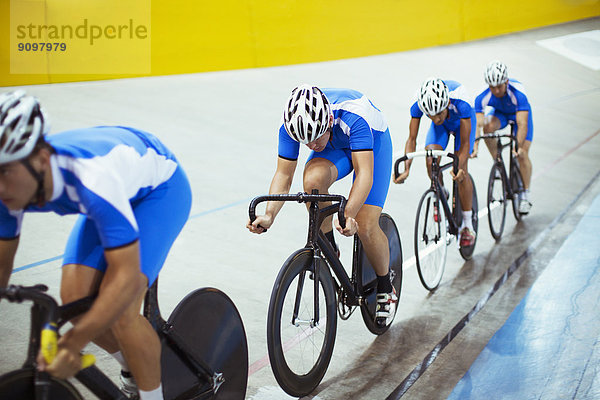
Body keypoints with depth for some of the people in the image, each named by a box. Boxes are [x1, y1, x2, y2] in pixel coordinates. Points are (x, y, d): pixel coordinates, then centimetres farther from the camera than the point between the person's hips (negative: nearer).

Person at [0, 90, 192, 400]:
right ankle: (132, 369, 20)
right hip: (108, 199, 6)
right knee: (74, 300, -8)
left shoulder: (92, 177, -44)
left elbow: (128, 277, -42)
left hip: (159, 189, -6)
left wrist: (73, 342, -47)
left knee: (118, 311, -21)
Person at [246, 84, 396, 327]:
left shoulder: (353, 117, -41)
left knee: (366, 227, -17)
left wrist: (348, 215, -60)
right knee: (313, 179, -33)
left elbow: (364, 174, -46)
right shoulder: (292, 124, -28)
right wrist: (269, 215, -38)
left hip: (373, 144, -3)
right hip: (335, 148, 3)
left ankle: (385, 289, 10)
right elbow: (283, 174, -23)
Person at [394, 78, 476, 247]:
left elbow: (465, 144, -35)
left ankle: (467, 226, 2)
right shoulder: (418, 106, -36)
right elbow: (412, 139, -28)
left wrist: (460, 168, -49)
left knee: (461, 174, -11)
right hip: (443, 125, 2)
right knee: (431, 160, -24)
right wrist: (406, 169, -40)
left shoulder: (460, 104, -42)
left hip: (462, 122, -2)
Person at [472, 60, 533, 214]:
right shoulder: (483, 97, -33)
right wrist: (475, 146, -53)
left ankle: (525, 195, 1)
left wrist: (519, 147, -57)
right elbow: (478, 123, -39)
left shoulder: (517, 93, -40)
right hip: (499, 113, 2)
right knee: (488, 127, -34)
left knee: (523, 154, -13)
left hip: (520, 113, -2)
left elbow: (522, 124, -46)